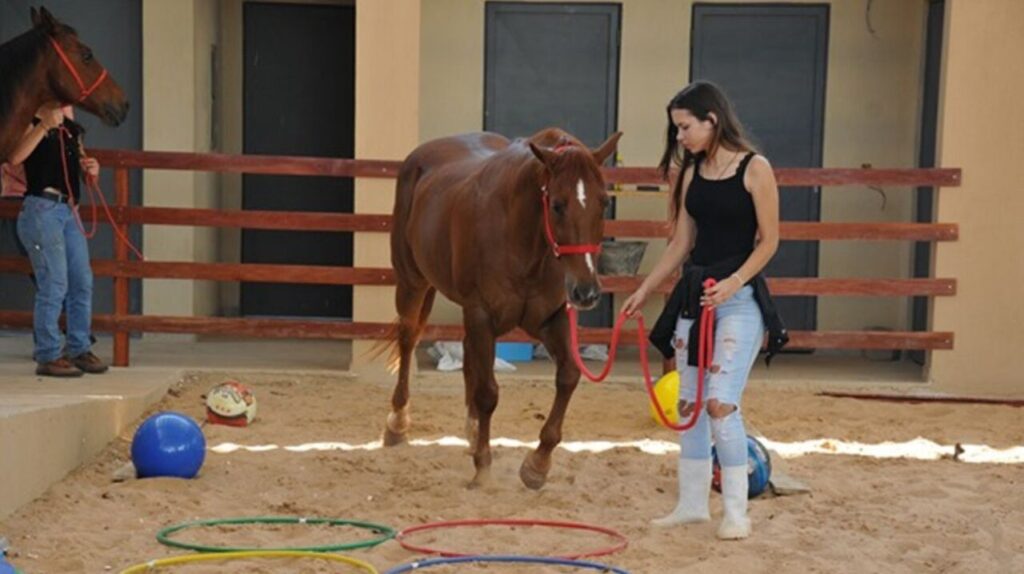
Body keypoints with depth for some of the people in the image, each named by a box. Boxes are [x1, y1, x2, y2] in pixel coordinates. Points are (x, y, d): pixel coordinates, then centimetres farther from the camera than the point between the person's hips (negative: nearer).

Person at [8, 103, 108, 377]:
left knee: (83, 282, 9)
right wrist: (44, 126, -27)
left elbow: (79, 163, 24)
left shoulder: (70, 125, 16)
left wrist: (90, 168, 2)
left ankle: (79, 349, 19)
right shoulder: (32, 122, -5)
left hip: (69, 210, 8)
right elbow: (14, 158, -23)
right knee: (54, 285, -8)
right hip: (41, 209, -8)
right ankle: (48, 356, 0)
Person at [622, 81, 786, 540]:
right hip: (693, 295, 7)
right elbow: (681, 243, 13)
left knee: (720, 403, -13)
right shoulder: (690, 172, 9)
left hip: (738, 297, -7)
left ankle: (736, 511, 0)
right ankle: (692, 503, 19)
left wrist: (733, 282, -21)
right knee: (688, 403, 9)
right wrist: (644, 291, 11)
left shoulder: (755, 169, -8)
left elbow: (768, 240, -9)